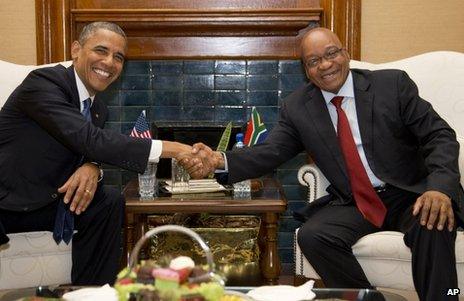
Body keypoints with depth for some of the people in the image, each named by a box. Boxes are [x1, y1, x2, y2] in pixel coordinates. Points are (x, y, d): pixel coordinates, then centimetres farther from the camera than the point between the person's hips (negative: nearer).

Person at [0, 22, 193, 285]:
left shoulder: (98, 110, 8)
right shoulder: (43, 82, -18)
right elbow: (90, 140, -29)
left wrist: (92, 168, -18)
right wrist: (172, 149, -32)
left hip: (46, 203, 8)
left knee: (110, 200, -11)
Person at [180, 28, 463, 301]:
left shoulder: (393, 84, -2)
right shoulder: (297, 107, 4)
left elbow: (439, 136, -4)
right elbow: (271, 152, -1)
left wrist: (440, 187, -24)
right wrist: (220, 161, -22)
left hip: (411, 196, -2)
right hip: (353, 205, 2)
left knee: (434, 225, -33)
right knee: (312, 235, -25)